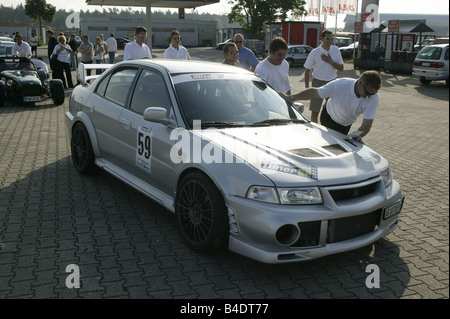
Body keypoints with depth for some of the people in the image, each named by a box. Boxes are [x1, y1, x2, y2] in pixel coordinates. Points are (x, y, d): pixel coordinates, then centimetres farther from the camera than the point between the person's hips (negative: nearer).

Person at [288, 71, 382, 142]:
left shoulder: (374, 98, -28)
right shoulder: (340, 85, -36)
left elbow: (367, 124, -29)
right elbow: (314, 92, -25)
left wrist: (358, 136, -50)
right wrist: (292, 97, -20)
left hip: (346, 124, 3)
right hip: (329, 117, -3)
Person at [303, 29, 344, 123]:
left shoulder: (336, 50, -1)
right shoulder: (314, 52, -10)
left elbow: (341, 69, -1)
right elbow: (307, 70, -3)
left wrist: (331, 62, -16)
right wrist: (307, 87, -7)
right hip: (318, 82, -3)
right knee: (315, 111, -4)